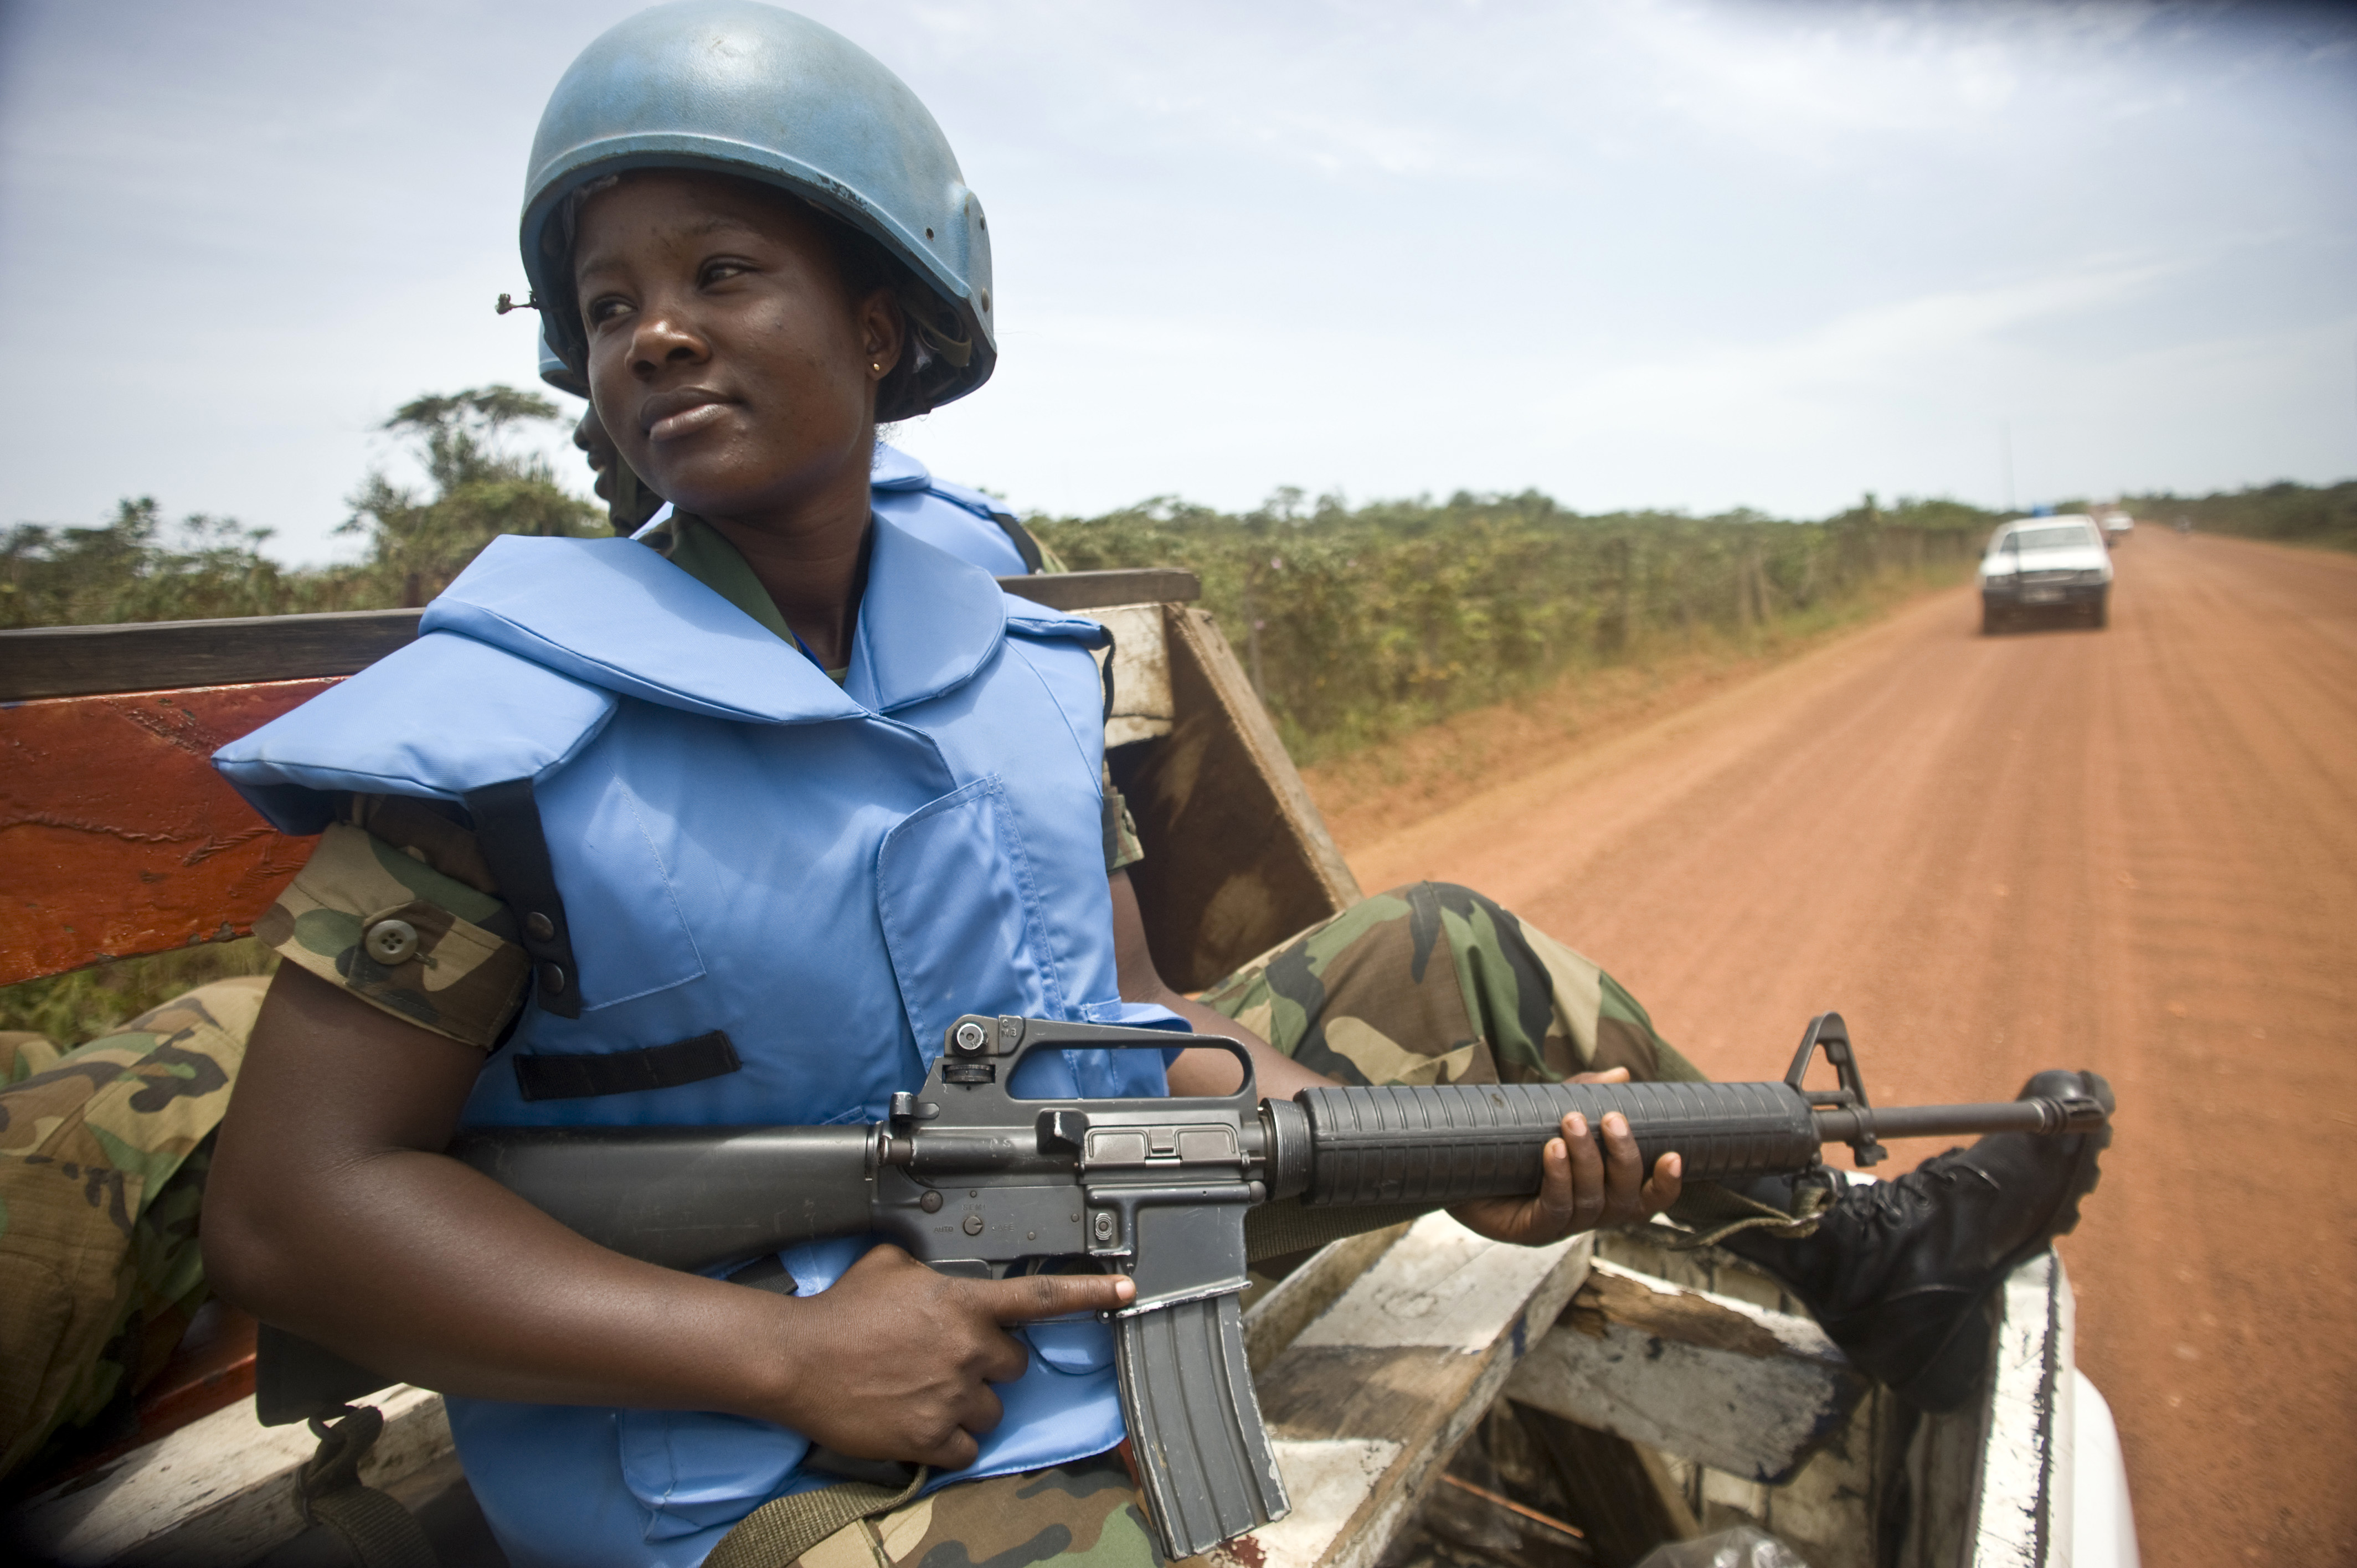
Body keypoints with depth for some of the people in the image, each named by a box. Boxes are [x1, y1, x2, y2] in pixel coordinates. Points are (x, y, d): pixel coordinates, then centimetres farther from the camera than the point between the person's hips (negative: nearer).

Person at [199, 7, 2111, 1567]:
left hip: (1090, 1276, 5)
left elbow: (1136, 1019, 2)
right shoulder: (500, 730, -17)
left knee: (1447, 957, 3)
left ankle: (1851, 1248, 24)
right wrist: (786, 1349, -24)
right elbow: (290, 1204, -16)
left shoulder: (1019, 662, -1)